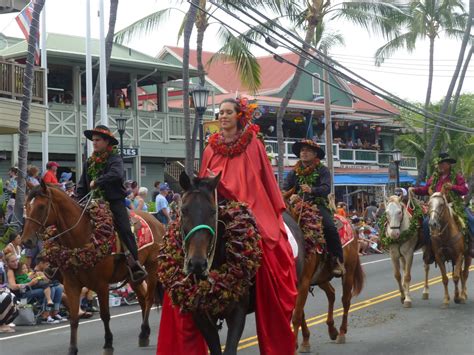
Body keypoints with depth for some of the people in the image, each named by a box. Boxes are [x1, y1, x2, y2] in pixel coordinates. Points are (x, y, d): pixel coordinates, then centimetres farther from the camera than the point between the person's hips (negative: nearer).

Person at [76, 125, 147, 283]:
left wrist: (97, 181, -22)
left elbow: (116, 174, -25)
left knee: (125, 229, -19)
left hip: (115, 201, -6)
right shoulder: (89, 163, 17)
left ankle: (135, 264, -20)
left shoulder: (115, 159, -2)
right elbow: (82, 187, 19)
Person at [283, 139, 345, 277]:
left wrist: (312, 190, -32)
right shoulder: (294, 172, 14)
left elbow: (326, 188, -12)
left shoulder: (322, 170, 4)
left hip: (318, 205, -3)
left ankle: (338, 260, -19)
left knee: (329, 227, -28)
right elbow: (285, 189, 3)